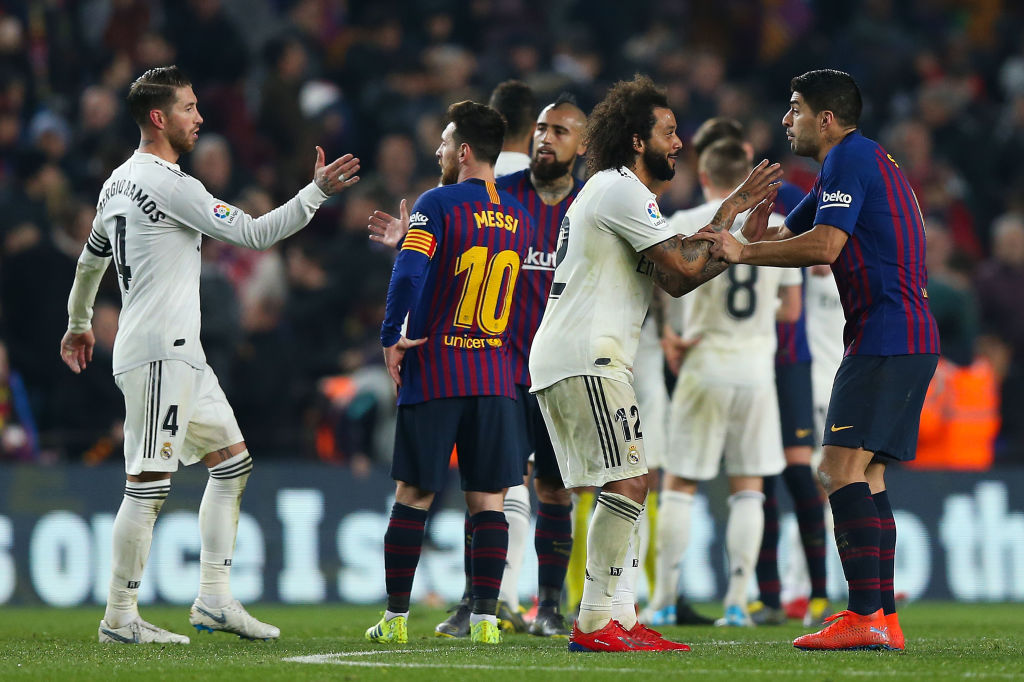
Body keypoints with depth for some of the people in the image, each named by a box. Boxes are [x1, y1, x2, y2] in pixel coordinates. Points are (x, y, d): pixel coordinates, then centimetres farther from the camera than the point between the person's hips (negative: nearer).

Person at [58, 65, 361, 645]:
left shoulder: (120, 181, 15)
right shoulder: (168, 184, -15)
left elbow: (91, 259, 29)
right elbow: (254, 233, -16)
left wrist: (79, 325, 42)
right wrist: (319, 191, -10)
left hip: (182, 356, 11)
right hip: (159, 353, -11)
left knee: (232, 462, 13)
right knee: (150, 483, -9)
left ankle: (214, 599, 13)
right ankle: (120, 618, -5)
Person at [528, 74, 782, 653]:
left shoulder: (612, 190, 24)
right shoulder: (623, 191, -9)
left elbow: (673, 282, 19)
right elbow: (683, 268, -14)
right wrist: (729, 211, -2)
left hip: (558, 359, 11)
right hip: (586, 357, -11)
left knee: (625, 487, 11)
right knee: (628, 484, -14)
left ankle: (620, 619, 7)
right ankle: (594, 623, -16)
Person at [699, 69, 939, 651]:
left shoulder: (850, 158, -8)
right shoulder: (867, 161, 25)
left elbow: (824, 246, -20)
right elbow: (789, 232, 28)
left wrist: (743, 252, -13)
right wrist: (731, 240, 15)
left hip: (884, 336, -10)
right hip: (913, 340, 10)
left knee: (842, 469, -14)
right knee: (866, 475, 10)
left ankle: (865, 617, -21)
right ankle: (885, 620, 7)